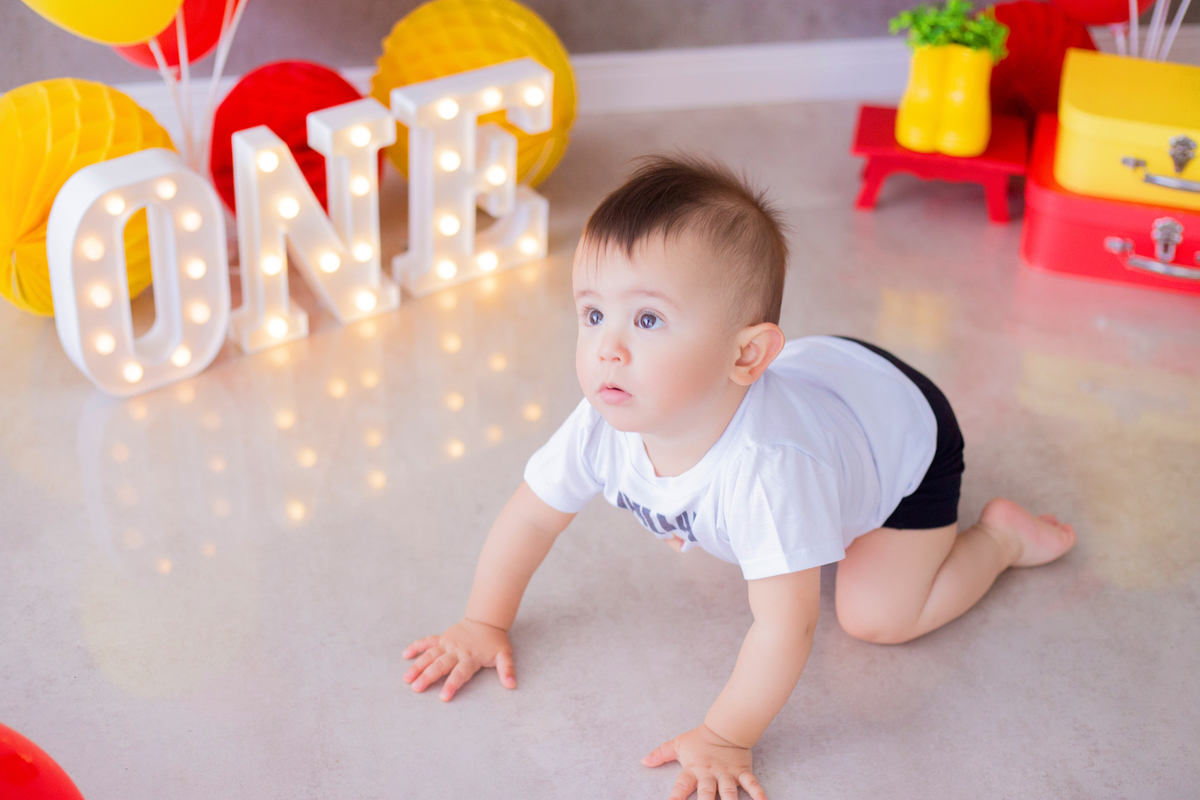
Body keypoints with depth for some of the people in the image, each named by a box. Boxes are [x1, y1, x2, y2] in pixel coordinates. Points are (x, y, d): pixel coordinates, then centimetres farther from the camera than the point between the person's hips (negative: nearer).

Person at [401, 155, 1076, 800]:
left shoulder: (765, 466, -50)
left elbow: (786, 625, -45)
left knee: (876, 615, -14)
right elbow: (530, 515, -14)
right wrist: (485, 624, -8)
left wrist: (727, 739, -37)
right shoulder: (604, 426, -31)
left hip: (905, 423, -6)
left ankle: (1001, 535, 9)